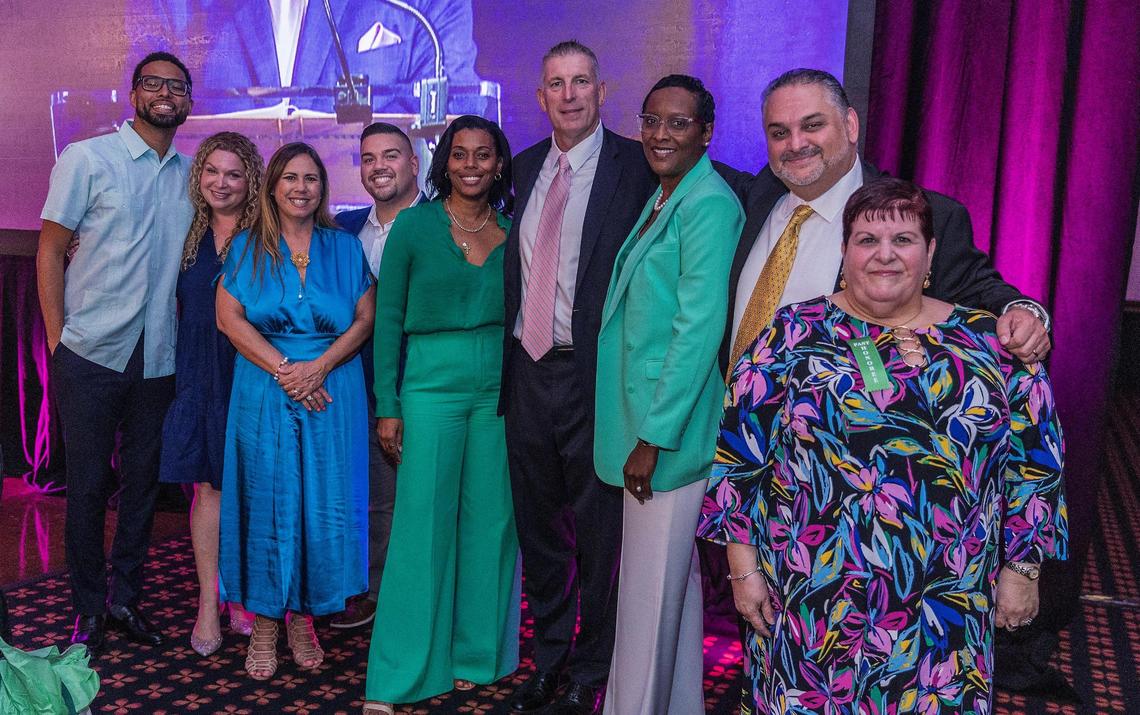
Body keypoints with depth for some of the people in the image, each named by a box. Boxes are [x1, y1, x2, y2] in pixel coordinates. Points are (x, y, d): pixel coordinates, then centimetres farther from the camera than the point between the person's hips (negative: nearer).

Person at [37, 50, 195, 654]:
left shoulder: (191, 175, 8)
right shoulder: (87, 159, -3)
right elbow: (50, 251, -2)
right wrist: (57, 337, -7)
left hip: (158, 359, 3)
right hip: (91, 355, -3)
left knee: (142, 481, 11)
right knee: (88, 485, 5)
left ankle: (125, 597, 26)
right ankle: (88, 608, 20)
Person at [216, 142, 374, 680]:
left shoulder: (344, 247, 9)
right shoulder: (248, 247, 7)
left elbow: (366, 318, 2)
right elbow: (229, 317, -1)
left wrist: (320, 366, -12)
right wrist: (283, 369, -13)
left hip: (332, 393, 1)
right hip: (263, 391, -1)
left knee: (323, 504, 1)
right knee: (266, 501, 1)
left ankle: (303, 616, 15)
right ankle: (264, 624, 11)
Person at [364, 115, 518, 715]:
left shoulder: (513, 232, 7)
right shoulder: (414, 225, -1)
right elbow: (388, 318, 0)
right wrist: (387, 406, -4)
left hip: (500, 385, 3)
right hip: (432, 380, -3)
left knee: (490, 523, 8)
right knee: (422, 526, -2)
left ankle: (477, 654, 25)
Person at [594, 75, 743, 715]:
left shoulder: (709, 205, -14)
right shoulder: (661, 201, 14)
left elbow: (700, 328, -20)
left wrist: (653, 436, -19)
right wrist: (641, 428, 12)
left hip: (671, 428, -9)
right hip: (645, 421, 9)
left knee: (651, 587, 1)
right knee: (675, 578, 19)